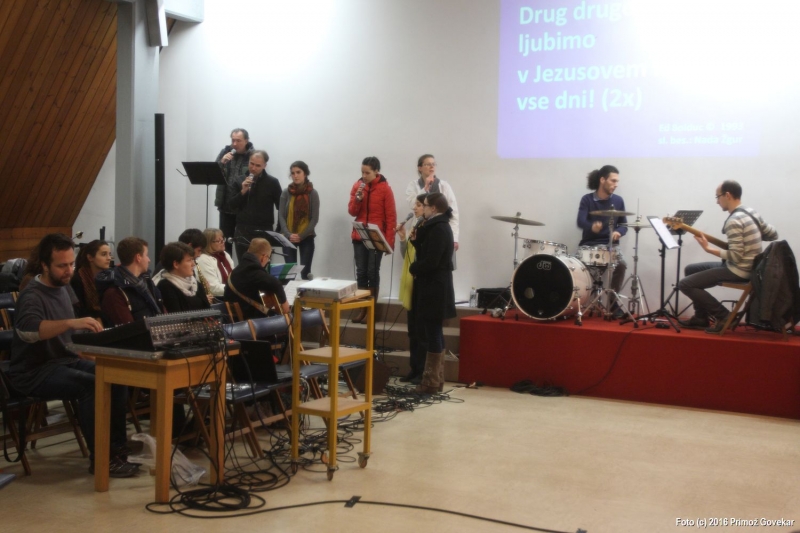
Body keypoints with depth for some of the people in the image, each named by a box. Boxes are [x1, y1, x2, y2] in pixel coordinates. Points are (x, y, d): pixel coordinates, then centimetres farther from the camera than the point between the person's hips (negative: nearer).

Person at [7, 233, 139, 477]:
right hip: (34, 372, -8)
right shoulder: (32, 296, -17)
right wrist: (71, 322, -53)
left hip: (64, 361, 8)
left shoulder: (62, 289, 9)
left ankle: (117, 446, -5)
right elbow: (26, 329, -40)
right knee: (91, 385, -30)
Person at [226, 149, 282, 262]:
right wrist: (243, 191, -14)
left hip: (264, 232, -2)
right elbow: (231, 206, 0)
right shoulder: (237, 181, 5)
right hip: (242, 232, 2)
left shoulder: (272, 182, 0)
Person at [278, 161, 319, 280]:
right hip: (288, 237, 1)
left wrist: (301, 235, -13)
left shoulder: (313, 193, -1)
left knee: (305, 272, -3)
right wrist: (288, 234, -14)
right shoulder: (286, 192, 3)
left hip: (306, 237, -1)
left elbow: (315, 218, -4)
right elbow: (281, 216, 0)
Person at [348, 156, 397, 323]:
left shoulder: (385, 188, -7)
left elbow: (391, 216, -7)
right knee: (361, 272, 3)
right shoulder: (357, 186, 4)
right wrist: (358, 198, -15)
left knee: (372, 272, -1)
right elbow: (352, 212, 5)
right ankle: (362, 309, 8)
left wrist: (389, 241, -12)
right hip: (359, 237, 4)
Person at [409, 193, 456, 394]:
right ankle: (436, 378, 21)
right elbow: (425, 251, 13)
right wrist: (417, 237, -1)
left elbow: (430, 261, -23)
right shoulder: (438, 226, 15)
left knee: (432, 332, -6)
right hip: (434, 286, 10)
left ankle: (431, 381, -1)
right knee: (434, 332, 14)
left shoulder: (438, 228, -17)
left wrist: (413, 268, -7)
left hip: (434, 288, -10)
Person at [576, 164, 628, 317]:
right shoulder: (587, 200, -4)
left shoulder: (618, 201, 7)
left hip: (610, 245, 2)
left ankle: (613, 302, -9)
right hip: (589, 245, -2)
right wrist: (592, 226, -42)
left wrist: (618, 232, -15)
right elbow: (580, 221, -19)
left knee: (621, 265, -28)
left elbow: (623, 224, 10)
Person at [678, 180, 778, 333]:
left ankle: (723, 316, -5)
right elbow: (773, 235, 16)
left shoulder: (733, 221, -22)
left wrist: (708, 249, -17)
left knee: (685, 284, -9)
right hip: (750, 267, 10)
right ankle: (701, 317, 20)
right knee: (690, 269, 20)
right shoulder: (752, 212, 6)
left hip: (739, 270, -10)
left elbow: (736, 256, -26)